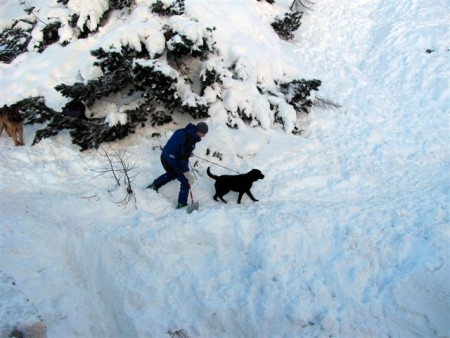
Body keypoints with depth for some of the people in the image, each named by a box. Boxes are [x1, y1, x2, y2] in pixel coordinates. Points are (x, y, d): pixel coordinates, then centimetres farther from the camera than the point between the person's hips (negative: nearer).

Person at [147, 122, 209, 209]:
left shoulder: (182, 131, 3)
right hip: (173, 162, -9)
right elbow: (183, 158, -26)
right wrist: (187, 172, -23)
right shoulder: (190, 140, -23)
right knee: (185, 182, 7)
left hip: (164, 157, 9)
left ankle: (154, 185, 46)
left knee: (172, 174, 38)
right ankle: (182, 204, 14)